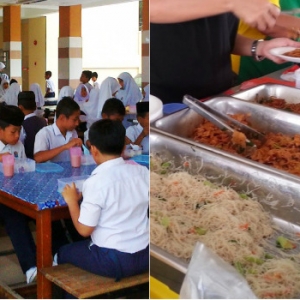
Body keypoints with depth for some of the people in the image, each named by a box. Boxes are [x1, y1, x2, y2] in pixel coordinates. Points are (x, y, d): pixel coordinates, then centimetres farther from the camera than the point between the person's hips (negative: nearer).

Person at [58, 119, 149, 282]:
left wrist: (72, 201, 0)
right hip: (145, 256, 6)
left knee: (63, 253, 21)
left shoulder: (96, 182, -18)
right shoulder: (142, 171, -3)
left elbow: (84, 229, -15)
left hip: (113, 261, -6)